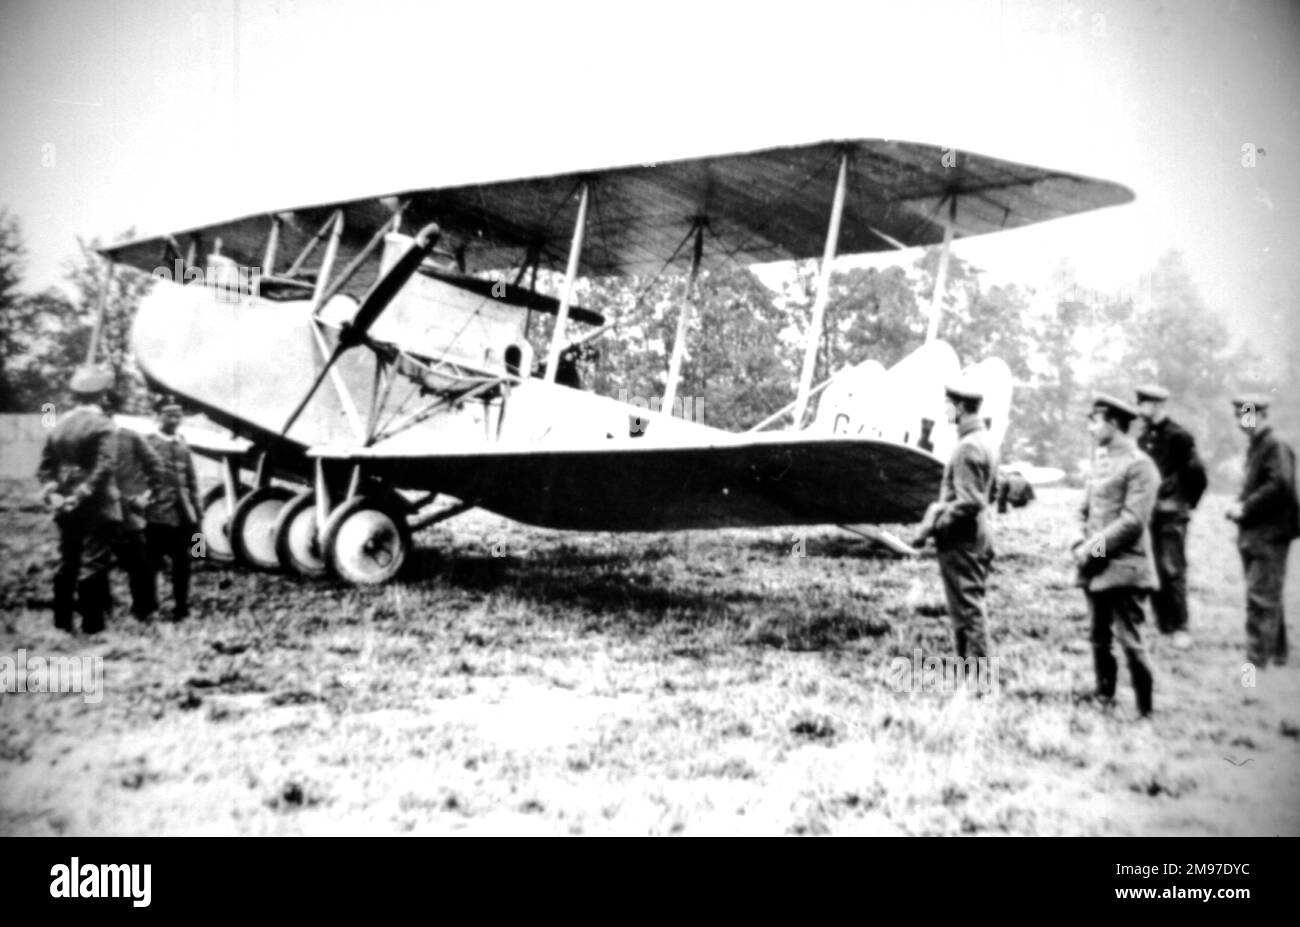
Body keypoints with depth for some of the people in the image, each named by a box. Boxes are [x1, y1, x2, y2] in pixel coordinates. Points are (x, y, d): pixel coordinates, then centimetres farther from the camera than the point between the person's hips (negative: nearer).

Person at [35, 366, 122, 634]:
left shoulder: (61, 424, 9)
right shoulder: (101, 425, -11)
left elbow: (45, 466, 8)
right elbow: (103, 468, -20)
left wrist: (51, 492, 3)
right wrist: (82, 495, -16)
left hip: (66, 508, 6)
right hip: (97, 506, -6)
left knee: (67, 563, 13)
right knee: (93, 564, -3)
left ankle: (62, 622, 18)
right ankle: (92, 624, -2)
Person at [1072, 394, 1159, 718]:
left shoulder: (1139, 465, -11)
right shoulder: (1099, 458, 12)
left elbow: (1132, 522, -17)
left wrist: (1093, 548, -16)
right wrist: (1081, 544, 2)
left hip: (1123, 568, -7)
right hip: (1095, 568, 7)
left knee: (1129, 641, -5)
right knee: (1100, 639, 13)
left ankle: (1145, 711, 5)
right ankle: (1103, 698, 24)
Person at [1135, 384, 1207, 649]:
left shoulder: (1178, 436, -8)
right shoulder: (1143, 438, 12)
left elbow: (1197, 474, -8)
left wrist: (1186, 504, -4)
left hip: (1171, 514, -6)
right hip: (1147, 514, 7)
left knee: (1172, 571, -7)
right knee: (1152, 572, 7)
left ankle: (1180, 628, -1)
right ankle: (1163, 625, 16)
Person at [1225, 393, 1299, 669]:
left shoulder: (1276, 447, -13)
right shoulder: (1255, 447, 15)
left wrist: (1245, 507, -20)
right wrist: (1239, 507, 5)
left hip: (1269, 535, -9)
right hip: (1253, 534, 9)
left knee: (1260, 598, -8)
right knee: (1268, 597, 17)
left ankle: (1256, 659, -6)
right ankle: (1277, 652, 28)